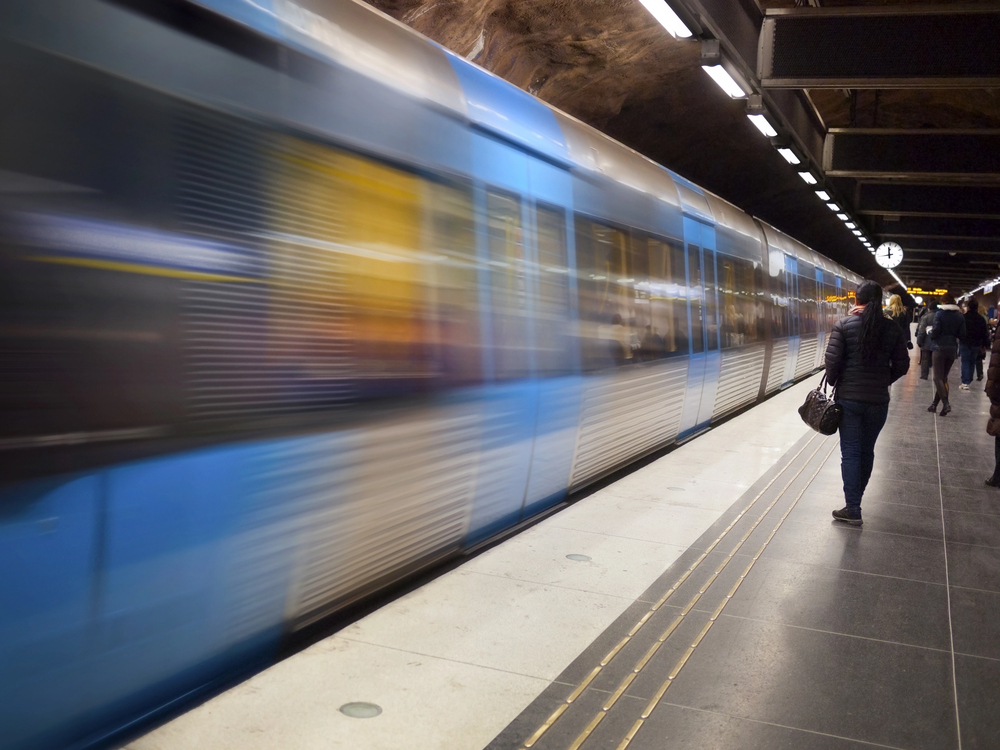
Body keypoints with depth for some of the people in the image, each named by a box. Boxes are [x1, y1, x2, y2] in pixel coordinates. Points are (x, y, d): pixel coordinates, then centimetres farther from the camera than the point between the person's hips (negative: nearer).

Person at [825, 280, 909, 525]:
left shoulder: (843, 325, -8)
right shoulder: (892, 328, 0)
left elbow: (832, 359, -12)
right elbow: (902, 365, 2)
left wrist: (832, 383, 6)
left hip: (849, 397, -2)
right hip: (878, 400, 3)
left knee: (850, 452, 2)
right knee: (867, 450, 15)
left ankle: (853, 509, 0)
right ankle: (855, 500, 27)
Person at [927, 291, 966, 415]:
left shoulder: (939, 314, -10)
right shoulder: (960, 316, 3)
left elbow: (934, 333, -13)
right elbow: (962, 334, 5)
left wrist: (929, 331, 8)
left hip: (940, 348, -5)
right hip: (953, 349, 5)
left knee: (938, 378, -3)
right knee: (943, 377, 14)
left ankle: (945, 403, -19)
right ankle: (935, 404, 15)